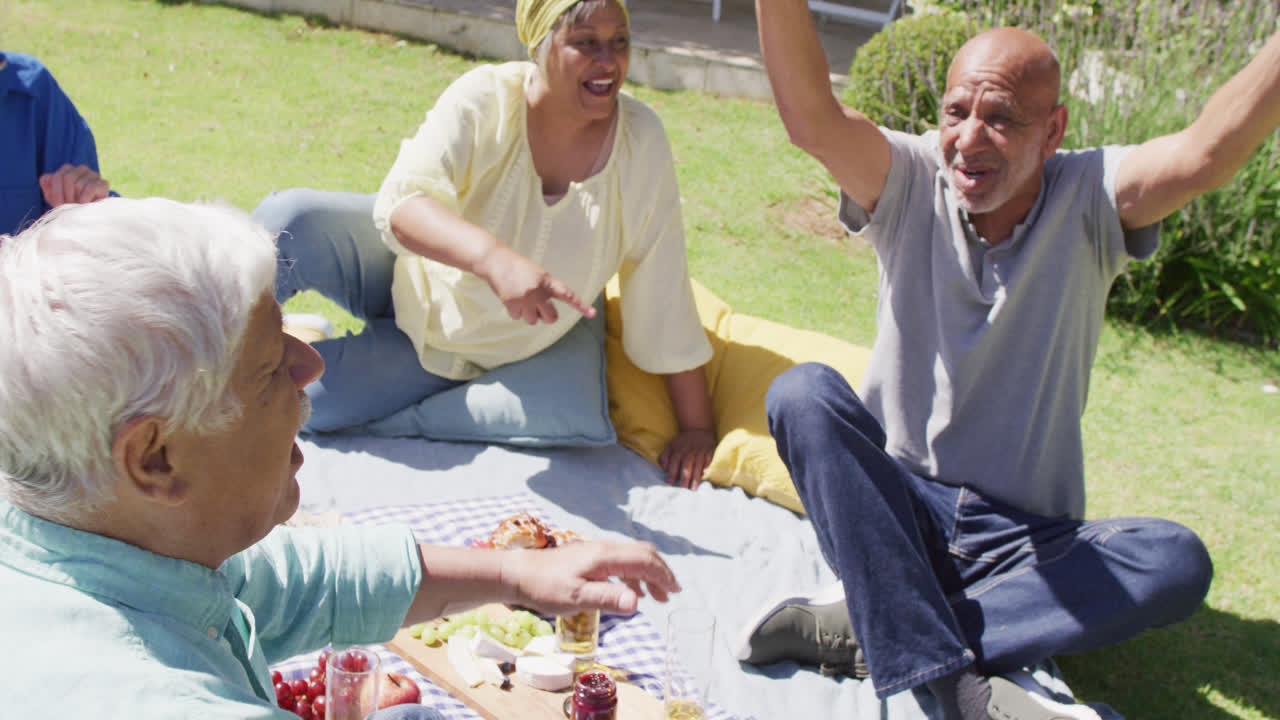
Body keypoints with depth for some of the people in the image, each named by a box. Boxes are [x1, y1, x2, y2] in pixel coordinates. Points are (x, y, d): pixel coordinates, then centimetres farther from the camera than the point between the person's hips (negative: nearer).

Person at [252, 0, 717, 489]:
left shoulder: (640, 140, -20)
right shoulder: (485, 99, -23)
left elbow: (664, 287, -15)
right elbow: (402, 204, -37)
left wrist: (697, 426, -13)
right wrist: (494, 258, -56)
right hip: (403, 277, 0)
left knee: (307, 399, -19)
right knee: (291, 220, -28)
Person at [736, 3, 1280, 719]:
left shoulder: (1088, 200, -4)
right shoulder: (912, 183, -4)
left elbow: (1208, 152, -25)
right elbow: (812, 116, -24)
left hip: (1029, 537, 0)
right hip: (898, 508, 0)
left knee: (1177, 560, -26)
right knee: (803, 393, -27)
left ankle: (864, 626, -31)